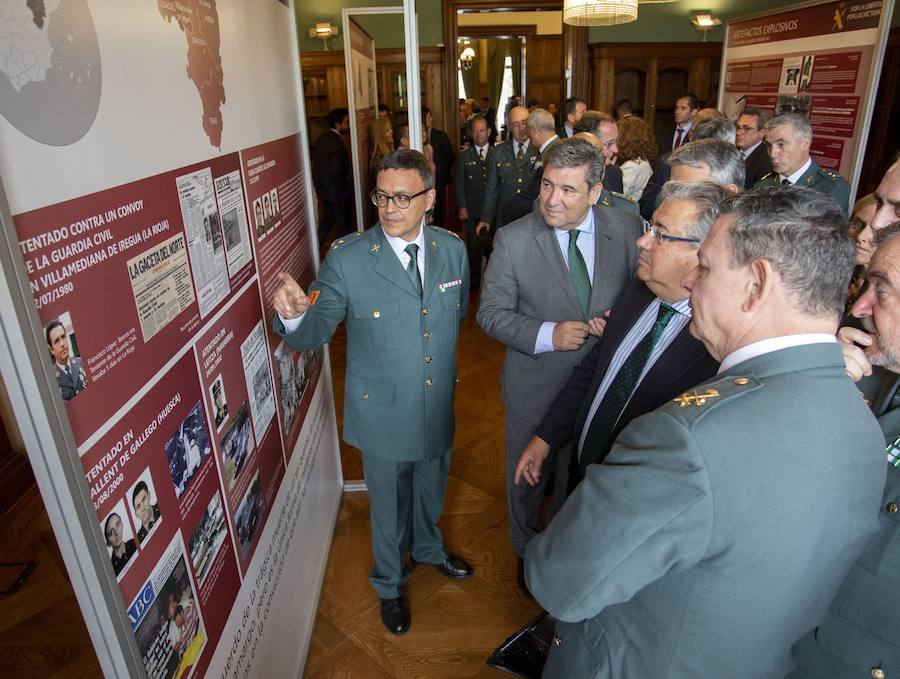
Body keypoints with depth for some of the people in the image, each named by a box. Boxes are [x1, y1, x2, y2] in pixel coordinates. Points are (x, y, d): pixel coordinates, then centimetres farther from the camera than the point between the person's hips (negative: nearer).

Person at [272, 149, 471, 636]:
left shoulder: (453, 249, -6)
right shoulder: (346, 258, -18)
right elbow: (315, 331, -17)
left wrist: (443, 363, 10)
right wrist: (293, 315, -39)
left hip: (439, 407, 4)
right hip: (383, 413, -3)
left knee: (430, 491, 28)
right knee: (389, 505, 19)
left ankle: (428, 549, 61)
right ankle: (389, 585, 49)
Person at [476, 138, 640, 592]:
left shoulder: (628, 228, -9)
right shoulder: (512, 240, -14)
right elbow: (490, 312, -10)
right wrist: (547, 334, -24)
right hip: (536, 384, -1)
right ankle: (527, 550, 50)